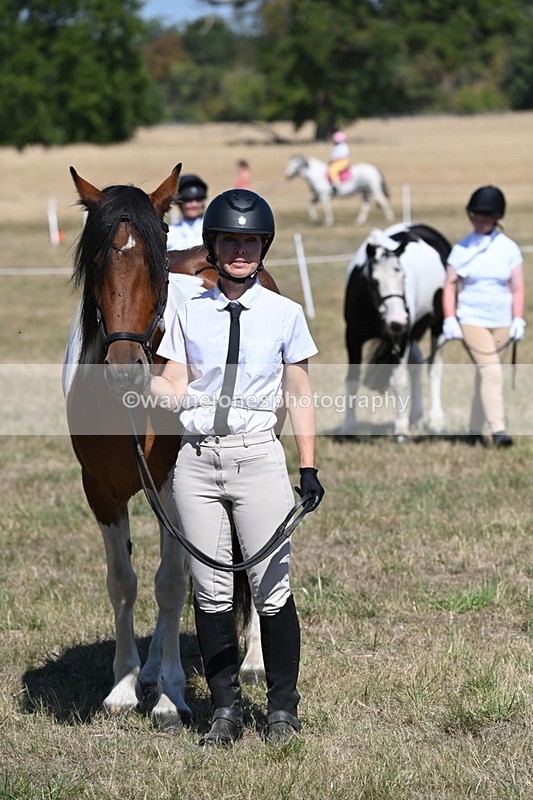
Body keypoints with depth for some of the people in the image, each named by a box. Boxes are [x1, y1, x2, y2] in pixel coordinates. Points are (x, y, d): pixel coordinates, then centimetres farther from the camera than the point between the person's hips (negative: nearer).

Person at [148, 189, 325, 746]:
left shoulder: (284, 314, 4)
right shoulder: (191, 314, 7)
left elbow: (299, 395, 6)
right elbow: (173, 387, 4)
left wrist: (308, 468, 2)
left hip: (258, 456, -2)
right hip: (197, 460, 2)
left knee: (271, 589, -4)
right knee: (210, 590, 4)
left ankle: (282, 708, 9)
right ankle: (225, 708, 13)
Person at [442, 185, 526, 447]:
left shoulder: (509, 248, 3)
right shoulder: (462, 249, 1)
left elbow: (517, 289, 3)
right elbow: (450, 287, 2)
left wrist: (518, 320, -6)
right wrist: (450, 320, -7)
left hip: (502, 322, 2)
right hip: (470, 320, -2)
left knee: (486, 374, 8)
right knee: (491, 370, -17)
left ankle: (475, 431, 19)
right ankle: (498, 430, -22)